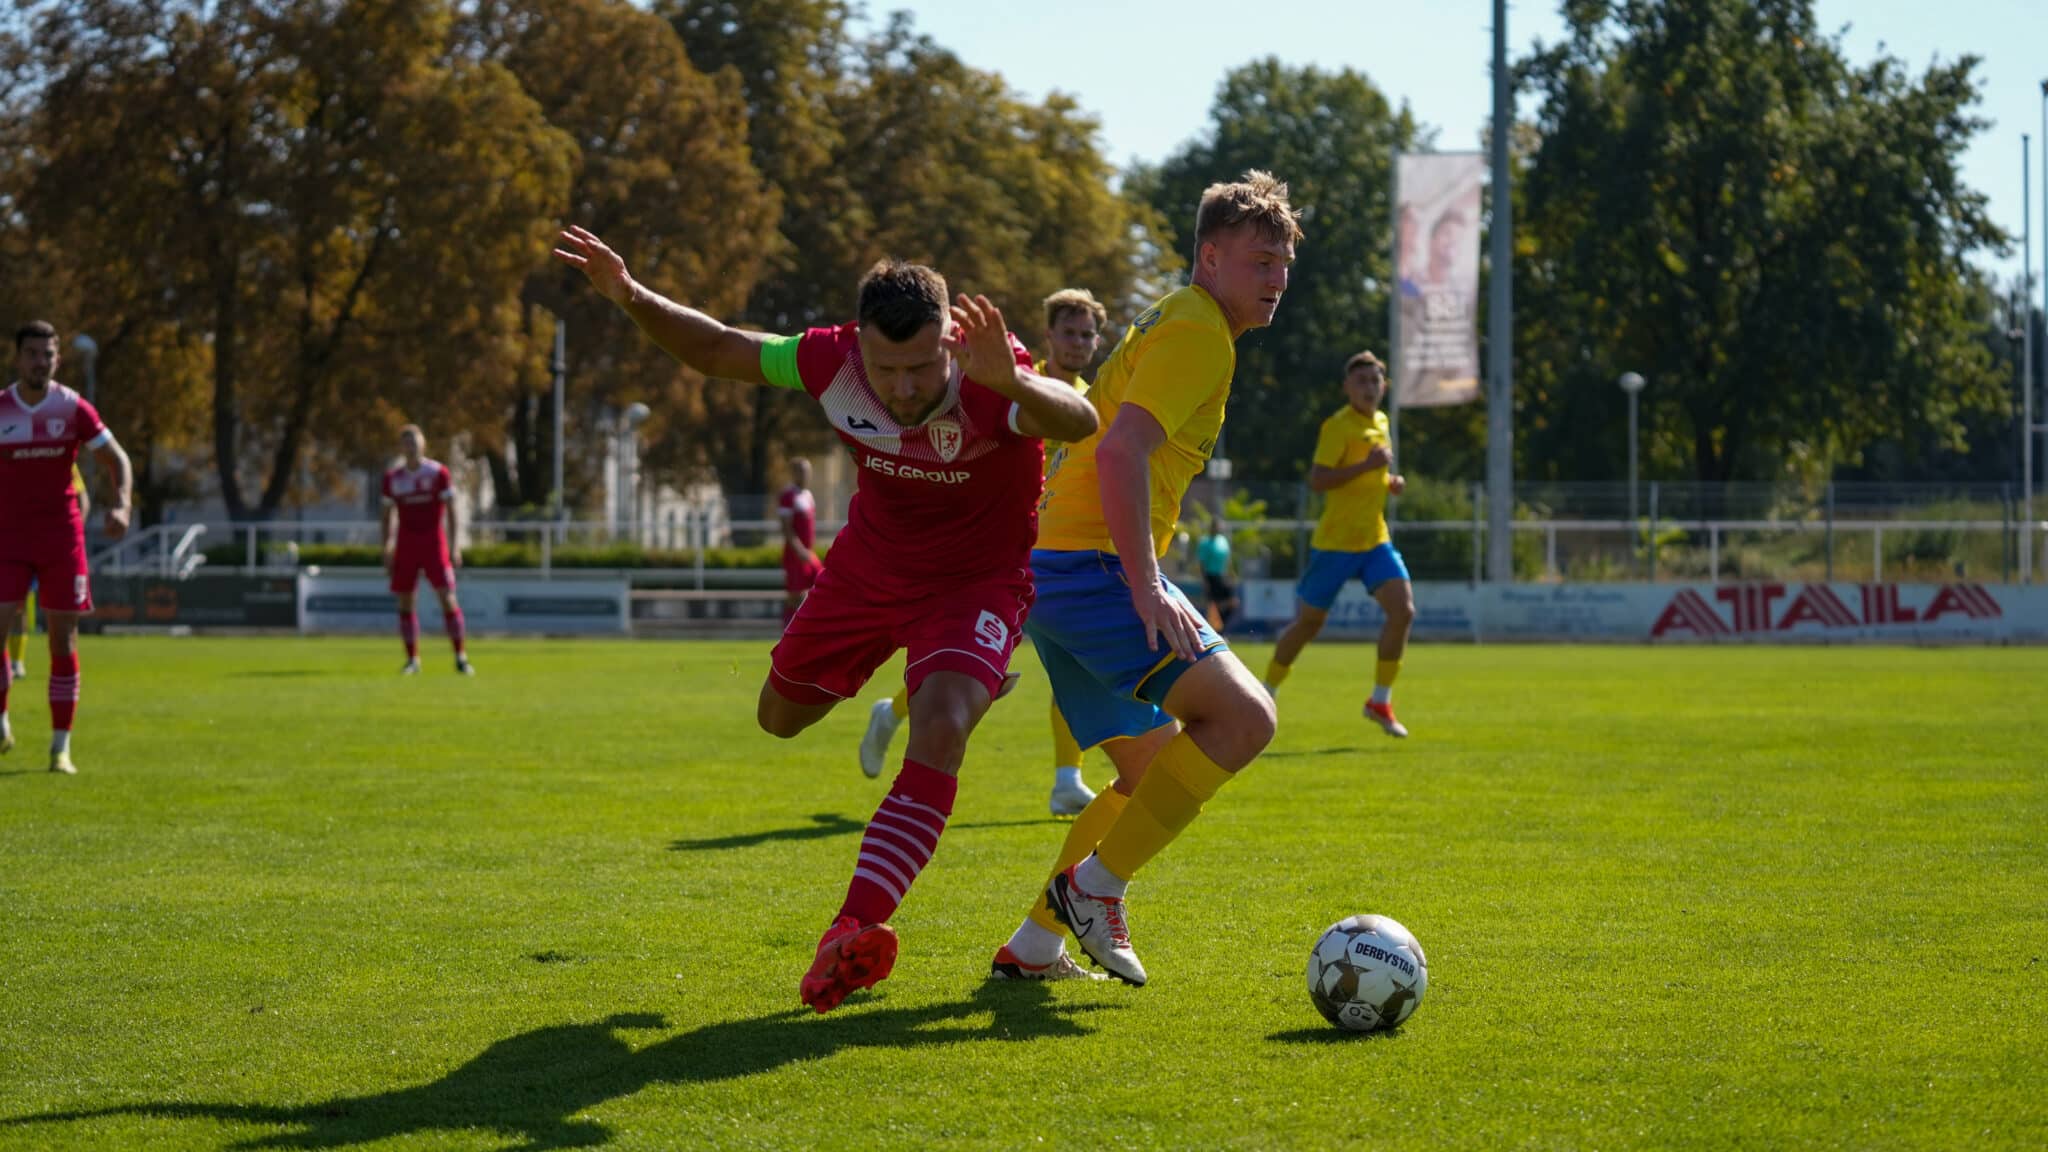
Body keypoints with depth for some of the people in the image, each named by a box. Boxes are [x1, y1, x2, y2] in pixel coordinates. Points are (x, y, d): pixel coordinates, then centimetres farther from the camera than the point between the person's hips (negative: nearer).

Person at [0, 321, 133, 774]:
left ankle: (61, 747, 7)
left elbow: (117, 459, 3)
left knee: (63, 638, 0)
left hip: (62, 534, 0)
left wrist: (121, 505, -15)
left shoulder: (73, 408, -2)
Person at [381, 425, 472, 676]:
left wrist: (454, 546, -8)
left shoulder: (438, 472, -2)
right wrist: (387, 550, 7)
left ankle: (461, 657, -5)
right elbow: (388, 515, 14)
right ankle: (412, 659, 9)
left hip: (434, 542, -3)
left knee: (447, 598, -11)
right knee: (405, 602, 0)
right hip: (406, 544, 3)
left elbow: (451, 512, -1)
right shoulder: (392, 478, 6)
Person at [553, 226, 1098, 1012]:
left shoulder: (986, 378, -34)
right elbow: (721, 351, -7)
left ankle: (854, 931, -34)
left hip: (977, 578, -5)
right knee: (781, 715, 21)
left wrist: (1009, 382, -73)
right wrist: (631, 299, -20)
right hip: (869, 562, 5)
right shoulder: (833, 362, -23)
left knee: (940, 731, -29)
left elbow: (1080, 424, -54)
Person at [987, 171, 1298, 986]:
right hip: (1093, 568, -11)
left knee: (1154, 771, 17)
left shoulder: (1171, 326, 23)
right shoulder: (1197, 333, -9)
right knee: (1244, 715, -17)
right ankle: (1095, 884, -12)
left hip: (1054, 570, 11)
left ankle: (1034, 946, 15)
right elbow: (1122, 452, -23)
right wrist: (1147, 588, -26)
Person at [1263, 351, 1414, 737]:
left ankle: (1380, 701, -3)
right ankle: (1264, 695, 23)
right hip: (1335, 542, -6)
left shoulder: (1380, 422, 12)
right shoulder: (1338, 426, -12)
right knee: (1309, 622, 4)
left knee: (1403, 610, -13)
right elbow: (1316, 480, -22)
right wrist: (1368, 465, -27)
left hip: (1375, 539, 6)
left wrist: (1391, 481, 8)